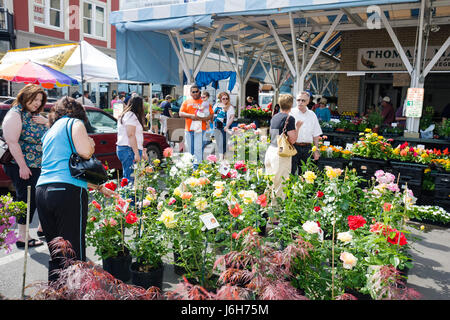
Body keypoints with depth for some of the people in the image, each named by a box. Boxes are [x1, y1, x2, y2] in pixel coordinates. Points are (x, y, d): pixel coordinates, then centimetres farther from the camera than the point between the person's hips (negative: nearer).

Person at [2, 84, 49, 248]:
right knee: (27, 199, -3)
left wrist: (45, 121, -5)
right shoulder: (15, 114, -11)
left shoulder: (36, 115, 13)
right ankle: (23, 237, 9)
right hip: (21, 166, -8)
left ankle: (43, 227, 31)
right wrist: (22, 166, -22)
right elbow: (12, 142, -18)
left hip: (39, 166, 8)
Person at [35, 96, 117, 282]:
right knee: (74, 252, -3)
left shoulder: (50, 132, 29)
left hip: (42, 190, 8)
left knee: (55, 253, 14)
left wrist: (99, 187, 36)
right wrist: (91, 143, 13)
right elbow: (85, 153, -12)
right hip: (68, 192, -7)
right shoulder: (74, 123, 6)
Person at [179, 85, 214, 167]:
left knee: (198, 148, -9)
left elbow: (211, 115, 3)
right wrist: (190, 116, -12)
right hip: (188, 129, 3)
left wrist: (202, 119, -14)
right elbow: (181, 113, 5)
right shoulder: (186, 102, 15)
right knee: (189, 148, 7)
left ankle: (197, 165, -7)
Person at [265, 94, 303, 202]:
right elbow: (292, 139, -14)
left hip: (270, 150, 8)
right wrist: (297, 127, 1)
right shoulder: (289, 118, -10)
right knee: (280, 185, -3)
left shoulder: (274, 117, 12)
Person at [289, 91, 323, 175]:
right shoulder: (291, 113, 0)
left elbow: (316, 134, 14)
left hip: (307, 148, 3)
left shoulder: (312, 115, 11)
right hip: (294, 147, -3)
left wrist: (316, 150, 11)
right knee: (291, 173, -4)